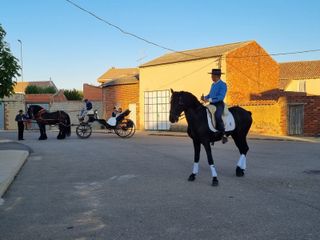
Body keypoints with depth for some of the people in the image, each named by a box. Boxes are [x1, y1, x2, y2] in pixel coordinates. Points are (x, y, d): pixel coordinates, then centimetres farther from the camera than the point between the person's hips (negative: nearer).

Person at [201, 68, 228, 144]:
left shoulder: (222, 85, -9)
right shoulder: (213, 84, 17)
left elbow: (221, 96, -19)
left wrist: (209, 99, -25)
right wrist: (205, 97, 1)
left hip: (219, 104, -9)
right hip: (212, 104, 9)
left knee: (217, 116, -30)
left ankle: (223, 134, -18)